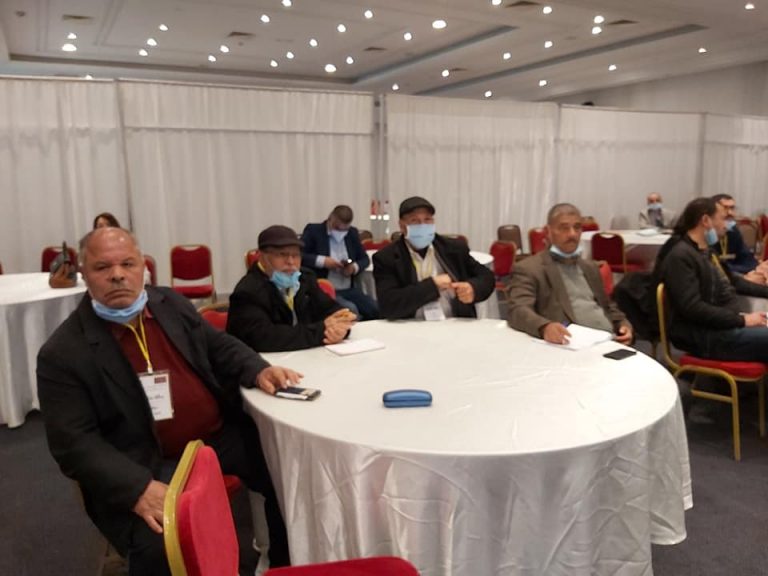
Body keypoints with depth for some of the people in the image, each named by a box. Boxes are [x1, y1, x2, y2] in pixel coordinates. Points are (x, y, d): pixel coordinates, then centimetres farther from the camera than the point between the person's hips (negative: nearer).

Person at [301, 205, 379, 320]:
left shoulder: (352, 233, 14)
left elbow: (364, 258, 18)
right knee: (350, 310, -31)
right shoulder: (313, 230, -1)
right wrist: (322, 261, -19)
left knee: (378, 310, -13)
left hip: (349, 290, 5)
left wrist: (355, 267, -5)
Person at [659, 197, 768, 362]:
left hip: (731, 323, 10)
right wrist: (742, 320, -20)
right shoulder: (680, 256, -14)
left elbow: (732, 281, 33)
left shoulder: (707, 250, 17)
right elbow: (693, 308, -22)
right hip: (705, 335, -10)